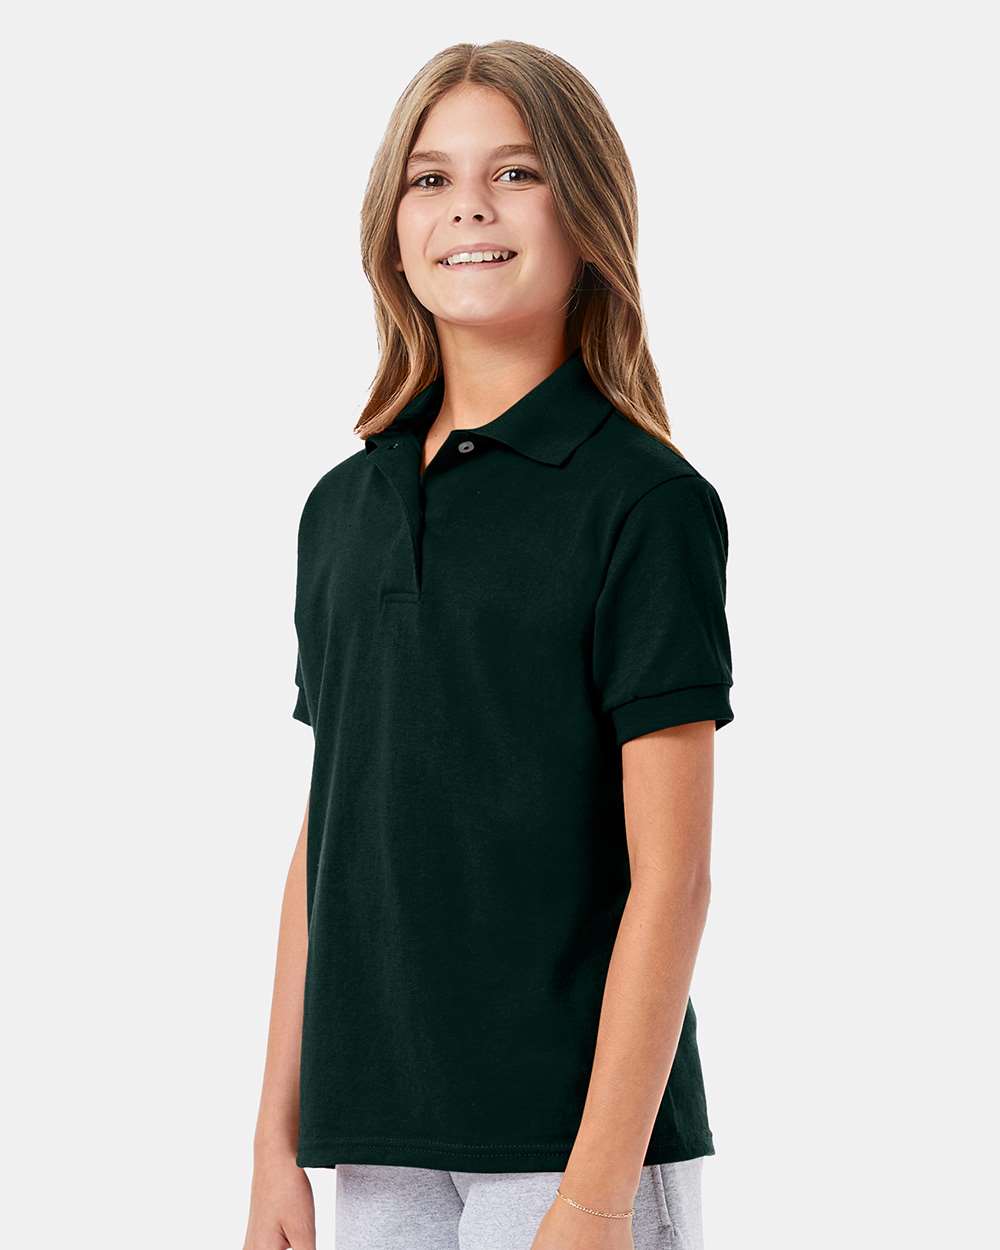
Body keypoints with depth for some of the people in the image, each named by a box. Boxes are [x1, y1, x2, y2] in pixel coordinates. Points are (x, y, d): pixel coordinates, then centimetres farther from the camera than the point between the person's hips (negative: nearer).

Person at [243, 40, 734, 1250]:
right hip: (381, 1147, 5)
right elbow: (323, 845, 13)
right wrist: (277, 1143, 10)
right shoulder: (342, 508, 11)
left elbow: (669, 878, -11)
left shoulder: (646, 502, -6)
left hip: (570, 1142, -5)